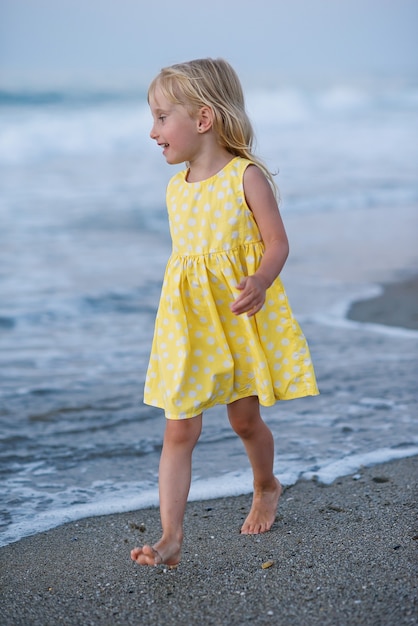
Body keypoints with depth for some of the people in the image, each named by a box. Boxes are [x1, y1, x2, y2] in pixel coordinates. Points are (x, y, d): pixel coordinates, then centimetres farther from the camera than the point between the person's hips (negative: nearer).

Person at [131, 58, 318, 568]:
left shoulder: (246, 176, -11)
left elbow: (277, 243, -13)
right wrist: (173, 299, 13)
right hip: (188, 326, 4)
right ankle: (170, 536, -5)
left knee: (245, 418, 13)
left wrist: (259, 283, -30)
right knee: (179, 430, -4)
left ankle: (266, 489, 42)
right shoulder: (176, 188, 6)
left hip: (242, 321, -4)